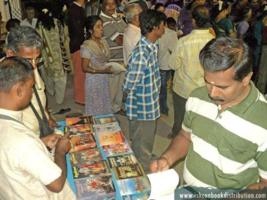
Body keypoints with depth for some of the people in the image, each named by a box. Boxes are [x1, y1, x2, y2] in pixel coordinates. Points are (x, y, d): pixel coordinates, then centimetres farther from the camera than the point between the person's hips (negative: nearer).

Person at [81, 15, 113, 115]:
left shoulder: (104, 42, 1)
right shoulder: (86, 46, -19)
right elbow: (85, 68, -16)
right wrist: (102, 71, -24)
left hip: (105, 78, 6)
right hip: (94, 80, -6)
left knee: (105, 105, 18)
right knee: (96, 108, 8)